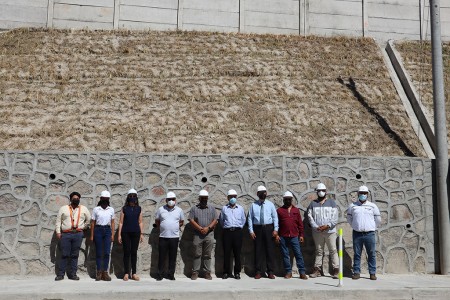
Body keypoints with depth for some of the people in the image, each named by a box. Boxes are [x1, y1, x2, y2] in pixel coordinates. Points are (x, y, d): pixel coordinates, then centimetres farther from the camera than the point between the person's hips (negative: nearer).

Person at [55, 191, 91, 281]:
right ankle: (60, 274, 3)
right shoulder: (63, 208, 11)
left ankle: (73, 274, 8)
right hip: (65, 234, -1)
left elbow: (89, 219, 22)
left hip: (78, 234, 1)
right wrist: (58, 232, -1)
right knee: (64, 254, -3)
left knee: (75, 255, 3)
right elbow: (58, 221, 8)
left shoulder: (83, 209, 14)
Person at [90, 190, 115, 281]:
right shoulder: (96, 209, 3)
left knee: (107, 252, -4)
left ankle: (105, 272, 1)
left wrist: (112, 234, 3)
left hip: (107, 230, 1)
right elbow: (93, 223, 5)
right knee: (99, 252, 1)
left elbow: (112, 223, 10)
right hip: (98, 230, -1)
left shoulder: (111, 209, 9)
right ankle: (99, 272, 7)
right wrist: (92, 235, 2)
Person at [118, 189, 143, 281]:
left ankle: (134, 273, 10)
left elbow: (140, 222, 10)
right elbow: (121, 222, 3)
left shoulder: (139, 209, 8)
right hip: (126, 233, -1)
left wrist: (142, 233, 4)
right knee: (126, 252, 1)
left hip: (136, 233, 1)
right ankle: (126, 273, 7)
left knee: (134, 252, 4)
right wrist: (119, 234, -2)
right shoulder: (124, 209, 4)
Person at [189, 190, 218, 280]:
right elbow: (191, 220, -2)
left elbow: (215, 220, 5)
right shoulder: (194, 209, 8)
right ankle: (195, 272, 6)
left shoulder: (212, 208, 12)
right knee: (197, 254, 1)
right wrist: (200, 229, -11)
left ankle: (207, 272, 9)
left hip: (209, 234, 1)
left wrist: (208, 228, -10)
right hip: (197, 234, -1)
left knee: (207, 255, 3)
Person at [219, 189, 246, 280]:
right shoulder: (224, 208, 8)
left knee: (237, 253, 2)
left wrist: (239, 228, 11)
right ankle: (226, 272, 8)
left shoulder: (240, 208, 10)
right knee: (226, 253, 1)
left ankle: (237, 272, 9)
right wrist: (225, 227, 11)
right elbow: (221, 220, 14)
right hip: (227, 232, 0)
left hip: (237, 231, 0)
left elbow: (243, 220, 16)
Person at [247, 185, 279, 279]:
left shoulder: (270, 204, 7)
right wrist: (251, 231, -5)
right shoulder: (253, 205, 4)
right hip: (257, 228, 0)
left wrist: (275, 229, -6)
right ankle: (258, 272, 11)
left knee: (269, 250, 3)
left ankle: (270, 272, 11)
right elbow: (250, 218, 2)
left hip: (269, 228, 1)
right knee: (258, 250, 2)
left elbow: (275, 217, 4)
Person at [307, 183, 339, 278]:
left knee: (333, 250, -2)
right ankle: (317, 269, 14)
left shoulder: (331, 202, 5)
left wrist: (327, 225, -14)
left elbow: (335, 216, -2)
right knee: (319, 251, 9)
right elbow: (310, 216, 3)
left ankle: (336, 269, 1)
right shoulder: (313, 203, 10)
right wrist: (316, 227, -10)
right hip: (317, 232, 2)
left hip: (330, 231, -2)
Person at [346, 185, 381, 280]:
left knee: (371, 254, 2)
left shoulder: (372, 206, 5)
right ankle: (356, 272, 11)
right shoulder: (353, 206, 6)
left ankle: (372, 273, 10)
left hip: (369, 234, 0)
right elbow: (349, 218, 18)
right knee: (357, 254, 4)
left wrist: (372, 228, 12)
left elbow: (378, 219, 12)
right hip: (357, 234, 1)